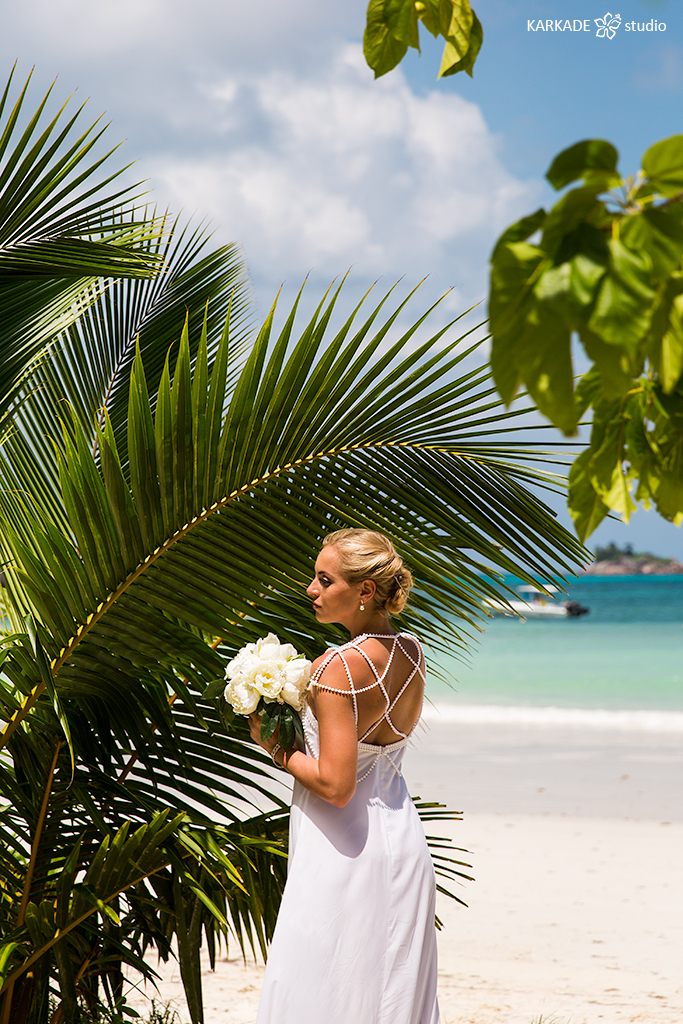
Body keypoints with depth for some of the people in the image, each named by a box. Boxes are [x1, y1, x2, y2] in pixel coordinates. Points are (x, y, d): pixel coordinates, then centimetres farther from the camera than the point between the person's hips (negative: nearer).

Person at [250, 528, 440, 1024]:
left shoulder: (338, 668, -21)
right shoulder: (413, 653, 3)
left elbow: (336, 786, -24)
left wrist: (279, 749, -8)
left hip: (343, 851, -8)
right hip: (401, 838, 8)